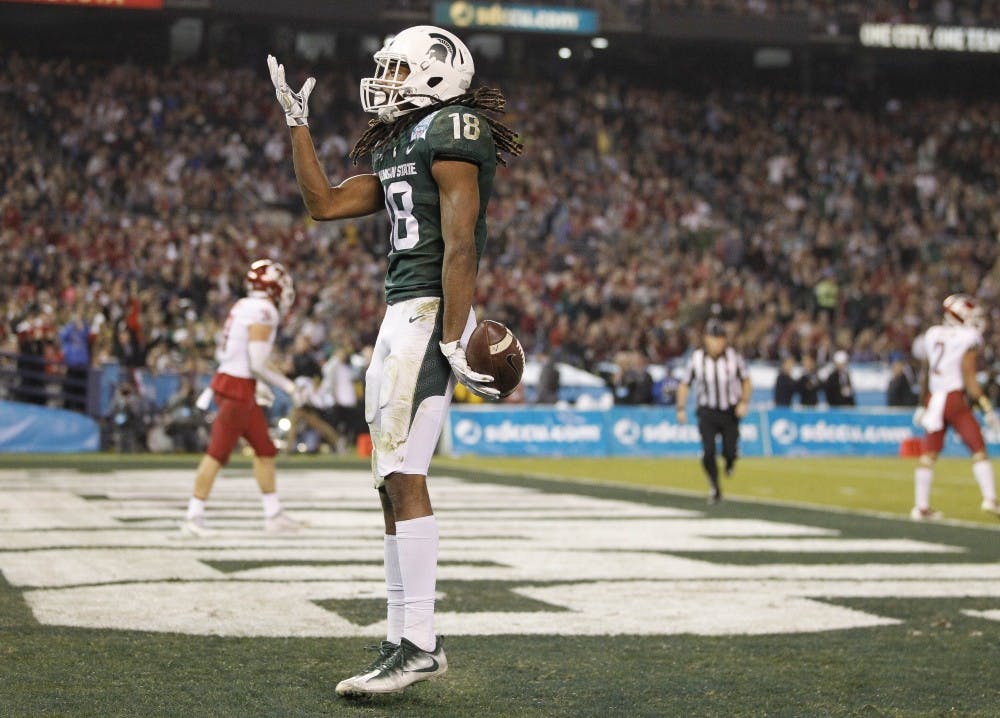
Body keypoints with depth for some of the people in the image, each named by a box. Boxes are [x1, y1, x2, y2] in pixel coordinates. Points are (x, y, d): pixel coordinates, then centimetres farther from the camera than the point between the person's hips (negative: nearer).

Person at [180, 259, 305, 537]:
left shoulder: (242, 306, 11)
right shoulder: (263, 312, -16)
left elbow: (222, 353, 18)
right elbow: (258, 363, -22)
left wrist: (256, 384, 23)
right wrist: (288, 386, -9)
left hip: (227, 378, 10)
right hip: (238, 389, -10)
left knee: (265, 449, 14)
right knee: (218, 453, -4)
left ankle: (274, 514, 19)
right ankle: (193, 517, 1)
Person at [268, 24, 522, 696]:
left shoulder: (450, 130, -7)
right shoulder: (402, 148, 22)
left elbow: (460, 243, -16)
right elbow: (324, 202, 27)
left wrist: (454, 339, -21)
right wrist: (297, 123, 27)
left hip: (428, 314, -10)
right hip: (402, 315, 10)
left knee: (402, 475, -14)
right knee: (394, 481, 8)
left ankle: (419, 644, -13)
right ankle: (404, 640, 11)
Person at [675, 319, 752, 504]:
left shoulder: (734, 356, -9)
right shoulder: (696, 358, -9)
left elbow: (746, 380, 6)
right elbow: (685, 384, 2)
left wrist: (744, 402, -6)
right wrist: (681, 409, -4)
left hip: (731, 411, 0)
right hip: (707, 412, 0)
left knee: (729, 451, -3)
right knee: (708, 452, -11)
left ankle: (729, 462, 36)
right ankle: (715, 489, 8)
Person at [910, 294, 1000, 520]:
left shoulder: (933, 334, 11)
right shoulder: (968, 339, -7)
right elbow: (969, 378, -12)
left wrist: (922, 406, 23)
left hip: (933, 399, 6)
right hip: (954, 398, -6)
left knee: (929, 454, 8)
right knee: (978, 449, 2)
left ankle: (921, 506, 9)